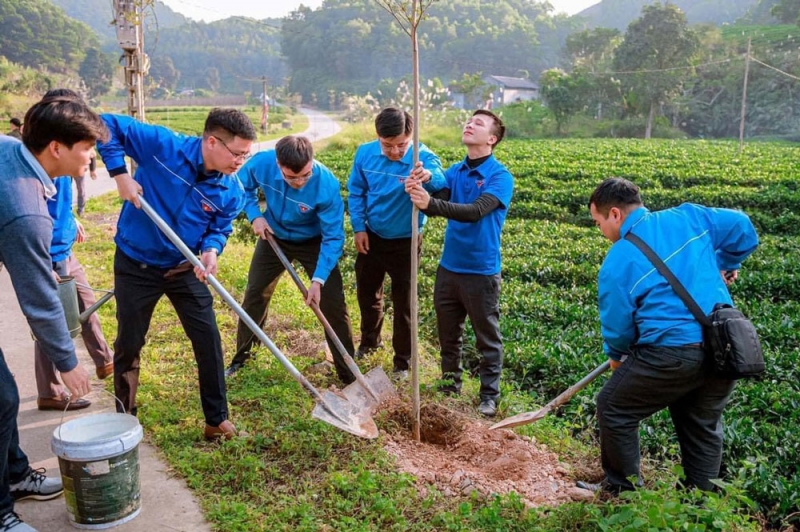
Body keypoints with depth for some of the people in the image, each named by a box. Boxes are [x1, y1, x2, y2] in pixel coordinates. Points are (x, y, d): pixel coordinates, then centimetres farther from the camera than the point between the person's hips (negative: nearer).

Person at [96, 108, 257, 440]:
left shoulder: (232, 191, -12)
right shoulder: (162, 146, -22)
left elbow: (220, 229, 0)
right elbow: (108, 124, -16)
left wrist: (211, 250, -22)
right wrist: (120, 174, -24)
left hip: (185, 268, 3)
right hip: (136, 265, -2)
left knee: (208, 341, 1)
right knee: (129, 344, 10)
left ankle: (217, 419, 17)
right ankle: (125, 418, 31)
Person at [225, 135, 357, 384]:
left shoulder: (326, 185, -36)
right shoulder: (262, 163, -28)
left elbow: (333, 237, -29)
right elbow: (243, 186, -3)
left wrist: (318, 280, -35)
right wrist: (255, 215, -19)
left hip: (313, 242, -3)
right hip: (273, 236, 3)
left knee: (333, 304, -7)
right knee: (254, 296, 11)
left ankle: (348, 374, 5)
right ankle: (240, 359, 32)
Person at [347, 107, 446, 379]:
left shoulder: (423, 157, -25)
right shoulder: (365, 153, -12)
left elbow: (441, 184, -46)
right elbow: (356, 191, 2)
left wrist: (428, 176, -69)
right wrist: (358, 227, -4)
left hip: (405, 242, -4)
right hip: (371, 237, 4)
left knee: (403, 302, 5)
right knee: (367, 293, 20)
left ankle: (402, 362, 23)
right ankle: (369, 342, 46)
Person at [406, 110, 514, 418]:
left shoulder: (500, 176, -13)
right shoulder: (454, 171, 5)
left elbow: (476, 211, -29)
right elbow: (435, 206, -7)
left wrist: (431, 203, -39)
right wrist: (419, 193, -30)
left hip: (481, 272, -5)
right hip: (448, 267, 6)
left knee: (487, 340, 8)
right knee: (448, 335, 18)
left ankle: (490, 396, 23)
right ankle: (449, 386, 36)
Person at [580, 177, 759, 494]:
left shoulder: (616, 262, -8)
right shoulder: (688, 216, 5)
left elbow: (617, 325, -1)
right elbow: (743, 228, 15)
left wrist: (616, 355, 20)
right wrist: (724, 264, 31)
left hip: (672, 354, -6)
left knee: (613, 409, 13)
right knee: (704, 423, 25)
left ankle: (623, 491, 26)